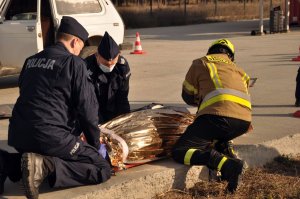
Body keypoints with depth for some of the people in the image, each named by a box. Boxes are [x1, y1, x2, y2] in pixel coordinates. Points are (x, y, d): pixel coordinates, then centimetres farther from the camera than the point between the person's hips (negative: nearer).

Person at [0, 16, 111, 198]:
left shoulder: (31, 60, 18)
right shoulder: (74, 63, -4)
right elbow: (87, 108, -5)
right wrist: (96, 144, 11)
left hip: (18, 135, 8)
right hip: (50, 136, -7)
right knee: (103, 169, 0)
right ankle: (44, 167, -18)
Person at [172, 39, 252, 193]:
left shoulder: (201, 63, 20)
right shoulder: (238, 70, 31)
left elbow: (188, 96, 27)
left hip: (218, 115, -6)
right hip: (244, 121, 6)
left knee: (179, 152, -2)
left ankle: (228, 164, -21)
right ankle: (228, 155, 6)